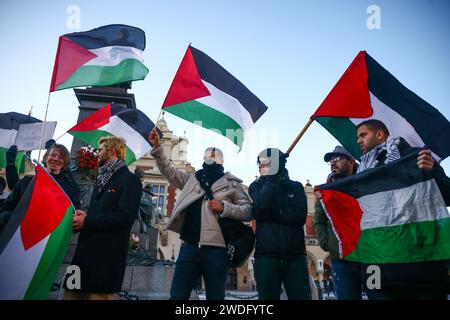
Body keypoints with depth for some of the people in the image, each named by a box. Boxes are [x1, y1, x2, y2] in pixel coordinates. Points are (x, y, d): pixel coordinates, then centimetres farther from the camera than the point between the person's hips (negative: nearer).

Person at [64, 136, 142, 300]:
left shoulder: (129, 180, -7)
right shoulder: (102, 179, 21)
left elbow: (125, 217, -19)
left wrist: (86, 221, -15)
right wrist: (84, 215, 1)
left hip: (106, 257, -8)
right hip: (86, 251, 8)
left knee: (99, 294, -1)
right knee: (71, 294, 10)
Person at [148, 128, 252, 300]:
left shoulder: (232, 183, 6)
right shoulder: (192, 179, 18)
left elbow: (249, 210, 1)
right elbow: (169, 171, 20)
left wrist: (224, 208, -13)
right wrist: (157, 147, 10)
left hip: (215, 249, -3)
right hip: (189, 247, 3)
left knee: (215, 297, 6)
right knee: (177, 295, 5)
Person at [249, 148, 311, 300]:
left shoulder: (296, 187, 9)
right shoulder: (256, 186, 10)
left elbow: (300, 216, -6)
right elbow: (262, 204, -13)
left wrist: (272, 213, -10)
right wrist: (272, 179, -8)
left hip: (295, 256, 0)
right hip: (266, 255, 0)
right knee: (268, 296, 5)